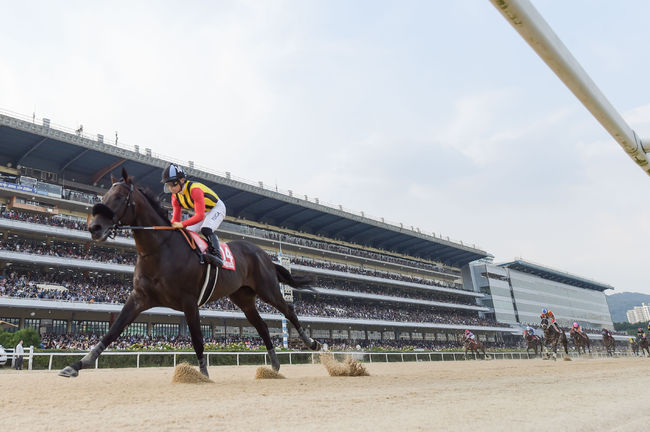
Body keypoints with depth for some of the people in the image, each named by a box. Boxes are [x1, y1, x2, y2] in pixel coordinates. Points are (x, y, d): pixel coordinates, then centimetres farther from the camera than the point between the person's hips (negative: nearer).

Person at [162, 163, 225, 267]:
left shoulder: (194, 189, -35)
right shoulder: (175, 196, -9)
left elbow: (200, 216, -40)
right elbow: (176, 218, -4)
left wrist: (182, 224, -47)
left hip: (217, 208, -9)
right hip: (202, 213, 9)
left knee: (206, 229, -33)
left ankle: (217, 254, -42)